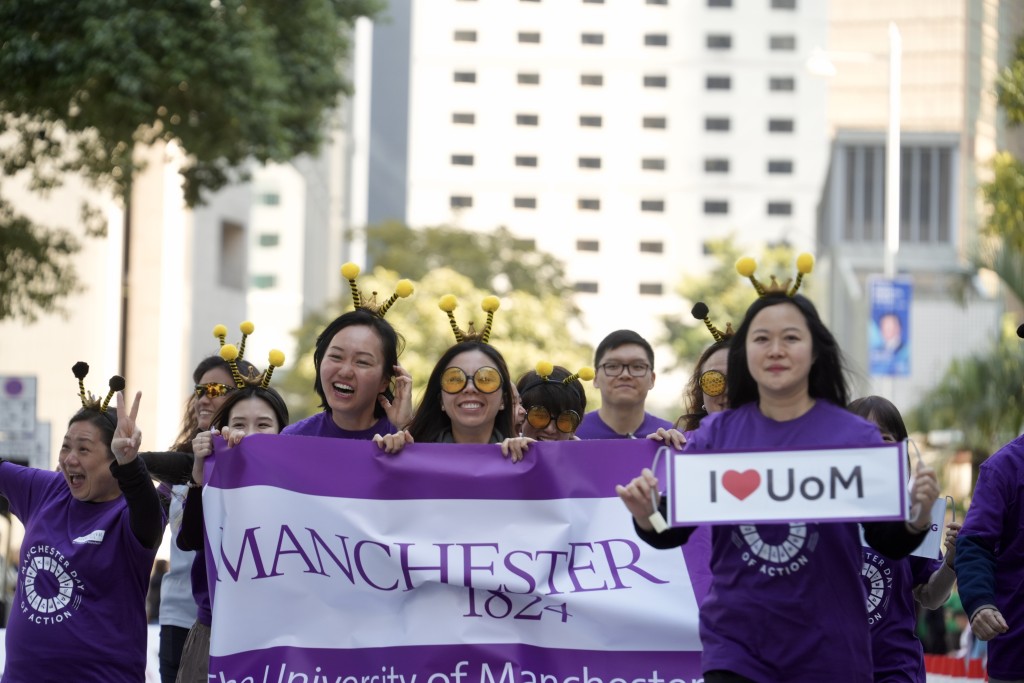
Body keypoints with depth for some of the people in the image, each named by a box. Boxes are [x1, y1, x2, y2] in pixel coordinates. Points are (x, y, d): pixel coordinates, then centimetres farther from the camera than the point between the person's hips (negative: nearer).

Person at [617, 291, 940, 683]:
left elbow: (890, 545, 0)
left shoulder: (855, 436, -3)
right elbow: (670, 532, 2)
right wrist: (646, 514, -20)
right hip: (736, 645, 1)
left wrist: (918, 517, -21)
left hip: (827, 649, 0)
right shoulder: (716, 434, 3)